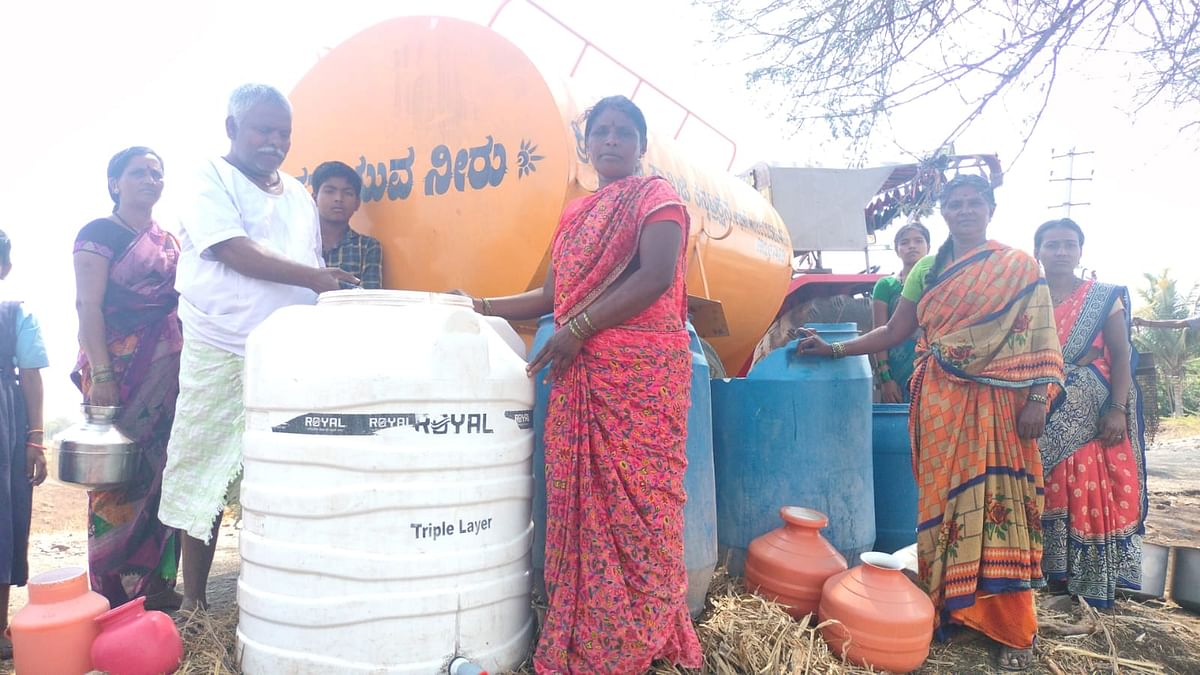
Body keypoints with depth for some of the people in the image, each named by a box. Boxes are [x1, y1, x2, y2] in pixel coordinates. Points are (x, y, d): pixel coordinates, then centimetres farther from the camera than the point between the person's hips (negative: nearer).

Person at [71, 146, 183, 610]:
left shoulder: (169, 241, 18)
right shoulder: (100, 233, 0)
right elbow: (87, 305, -8)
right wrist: (100, 375, -17)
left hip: (169, 369, 6)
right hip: (119, 367, -6)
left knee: (163, 473, 6)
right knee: (120, 475, -4)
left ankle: (157, 583, 14)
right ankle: (117, 595, 6)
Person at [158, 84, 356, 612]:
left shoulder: (298, 196, 17)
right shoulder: (211, 180, 1)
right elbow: (236, 252, -14)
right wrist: (313, 276, -21)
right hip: (220, 355, -4)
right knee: (206, 478, 1)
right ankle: (193, 597, 15)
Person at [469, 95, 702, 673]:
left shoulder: (656, 195, 3)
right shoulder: (575, 214, 22)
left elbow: (656, 277, -13)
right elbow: (552, 295, 21)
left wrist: (577, 329, -15)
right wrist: (480, 308, 16)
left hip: (642, 372, -6)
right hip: (579, 376, 6)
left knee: (635, 502, -4)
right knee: (579, 502, 6)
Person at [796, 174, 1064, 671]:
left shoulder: (1021, 267, 4)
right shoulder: (927, 269, 13)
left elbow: (1040, 338, -1)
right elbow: (895, 331, 12)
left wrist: (1037, 400, -10)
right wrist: (835, 350, 4)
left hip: (998, 404, -3)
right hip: (941, 404, 3)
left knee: (1000, 503, -2)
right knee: (943, 499, 5)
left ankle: (1010, 629, 11)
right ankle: (949, 607, 17)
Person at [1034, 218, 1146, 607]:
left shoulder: (1104, 298, 3)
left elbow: (1122, 357, -1)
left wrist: (1118, 409, -12)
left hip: (1091, 415, -1)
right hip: (1042, 416, 2)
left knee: (1092, 493, -3)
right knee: (1045, 492, 4)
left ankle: (1092, 580, 9)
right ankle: (1053, 571, 16)